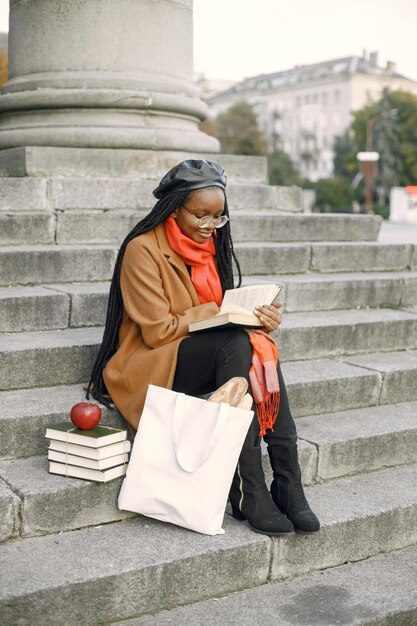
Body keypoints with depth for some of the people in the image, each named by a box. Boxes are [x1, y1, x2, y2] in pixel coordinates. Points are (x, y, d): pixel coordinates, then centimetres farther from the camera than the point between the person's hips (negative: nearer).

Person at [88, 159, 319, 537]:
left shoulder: (211, 245, 11)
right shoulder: (143, 250, -12)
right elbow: (158, 331, -16)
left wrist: (259, 318, -12)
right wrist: (213, 312, -14)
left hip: (208, 355, 6)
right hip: (151, 365, -6)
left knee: (262, 347, -25)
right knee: (236, 345, -33)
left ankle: (288, 484, -29)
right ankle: (248, 492, -34)